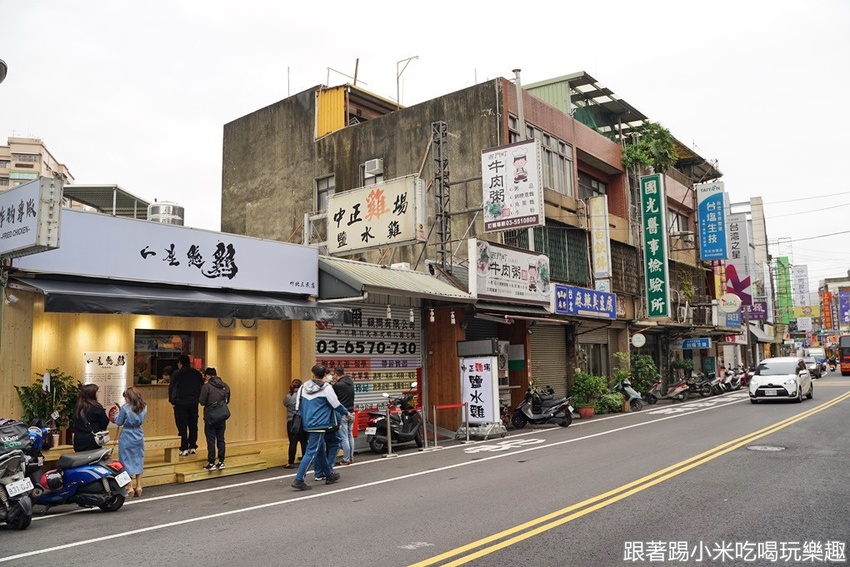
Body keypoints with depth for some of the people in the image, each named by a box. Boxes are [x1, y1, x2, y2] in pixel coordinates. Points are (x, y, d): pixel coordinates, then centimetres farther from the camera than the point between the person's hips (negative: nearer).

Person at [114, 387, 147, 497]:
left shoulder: (125, 408, -16)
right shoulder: (144, 407, -1)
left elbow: (119, 422, -6)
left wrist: (117, 413, 13)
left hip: (127, 438, -5)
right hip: (139, 437, 5)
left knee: (127, 461, 4)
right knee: (138, 460, 13)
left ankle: (130, 487, 5)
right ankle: (138, 486, 14)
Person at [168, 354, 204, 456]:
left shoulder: (177, 374, -4)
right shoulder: (197, 373, 7)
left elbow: (171, 388, -4)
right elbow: (202, 386, 8)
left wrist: (172, 401, 4)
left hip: (181, 403, -3)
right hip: (194, 403, 3)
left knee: (182, 426, 0)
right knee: (193, 426, 11)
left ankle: (184, 449, -2)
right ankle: (193, 447, 14)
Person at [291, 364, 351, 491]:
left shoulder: (303, 387, 6)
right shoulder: (326, 388, -11)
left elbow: (298, 406, 10)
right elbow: (336, 405, -6)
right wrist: (346, 413, 12)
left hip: (308, 424, 7)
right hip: (320, 425, -7)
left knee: (321, 450, 17)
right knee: (311, 452, -7)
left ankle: (329, 475, 29)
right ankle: (298, 480, -12)